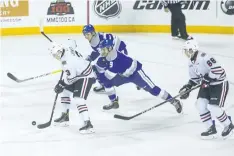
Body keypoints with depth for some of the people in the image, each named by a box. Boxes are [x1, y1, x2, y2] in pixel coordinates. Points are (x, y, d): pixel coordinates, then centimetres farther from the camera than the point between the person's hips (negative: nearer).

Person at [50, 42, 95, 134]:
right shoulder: (67, 49, -2)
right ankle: (65, 117, 33)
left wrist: (61, 84, -10)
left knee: (78, 99, -23)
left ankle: (88, 124, -30)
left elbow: (70, 77, -25)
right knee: (65, 91, 20)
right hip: (79, 74, 11)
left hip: (86, 77, -11)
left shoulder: (67, 61, -29)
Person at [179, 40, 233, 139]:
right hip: (207, 85, 9)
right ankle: (211, 129, 6)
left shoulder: (204, 57, -27)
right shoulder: (191, 62, 5)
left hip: (219, 83, -9)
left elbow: (218, 70, -32)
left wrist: (207, 78, -30)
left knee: (213, 107, -16)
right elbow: (194, 78, 15)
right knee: (200, 104, -5)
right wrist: (187, 87, 1)